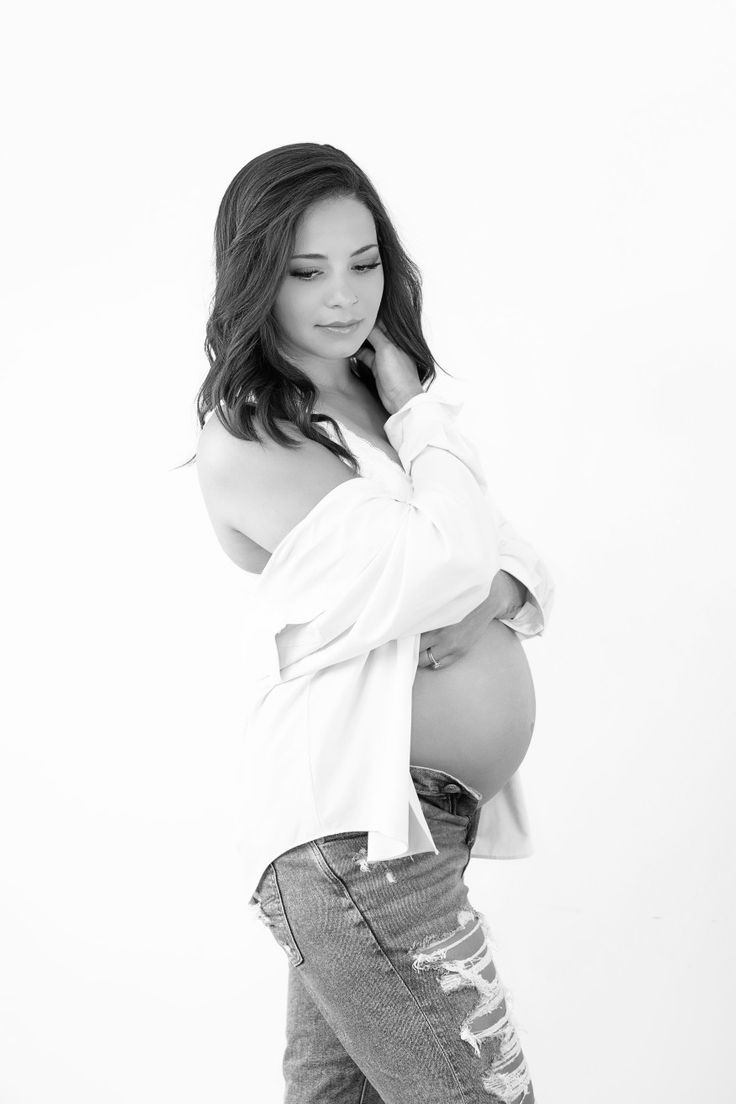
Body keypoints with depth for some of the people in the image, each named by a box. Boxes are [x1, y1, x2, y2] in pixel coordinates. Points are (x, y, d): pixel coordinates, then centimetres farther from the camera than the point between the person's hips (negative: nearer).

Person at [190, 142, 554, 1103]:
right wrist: (420, 413, -5)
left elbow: (501, 553, 13)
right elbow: (445, 562, -20)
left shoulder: (374, 399, 13)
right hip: (357, 834, -9)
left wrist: (497, 596, -11)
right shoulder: (246, 440, -12)